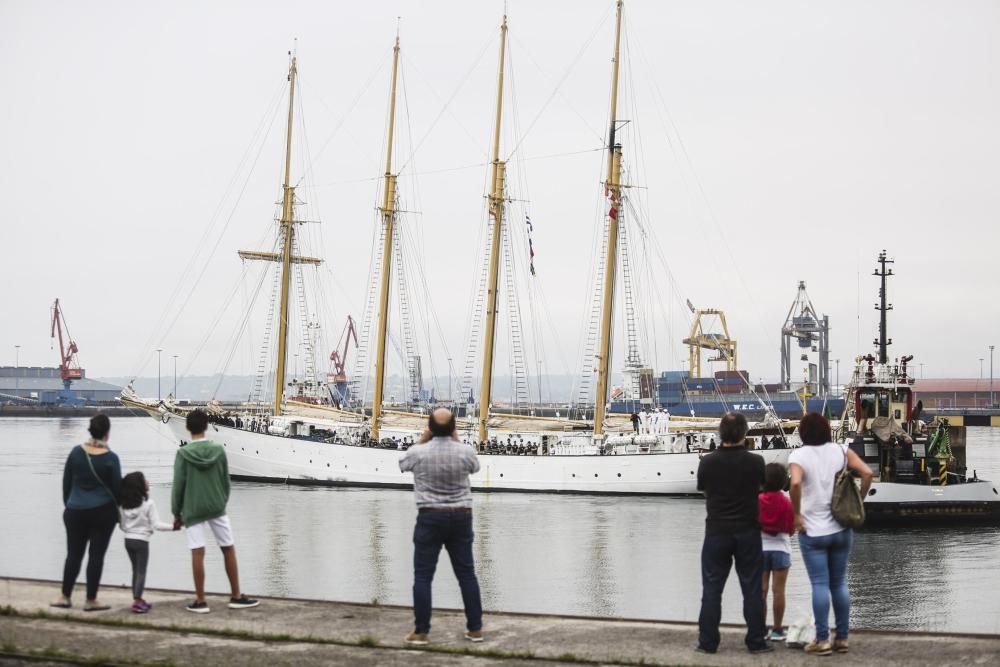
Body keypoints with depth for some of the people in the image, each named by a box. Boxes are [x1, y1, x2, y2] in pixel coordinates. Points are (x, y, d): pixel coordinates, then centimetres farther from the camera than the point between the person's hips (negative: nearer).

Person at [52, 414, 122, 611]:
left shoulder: (76, 452, -3)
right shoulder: (110, 458, -10)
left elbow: (66, 482, 6)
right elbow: (117, 488, -3)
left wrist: (68, 504, 19)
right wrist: (118, 510, 12)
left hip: (76, 511, 3)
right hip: (103, 512, -3)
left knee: (74, 554, 12)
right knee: (96, 555, 3)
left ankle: (65, 597, 13)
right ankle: (90, 601, 5)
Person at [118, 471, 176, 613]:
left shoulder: (124, 504, 4)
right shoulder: (148, 503, -13)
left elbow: (122, 525, 11)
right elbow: (156, 524, -15)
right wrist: (172, 526, -7)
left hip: (128, 540, 6)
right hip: (141, 541, -6)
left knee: (135, 570, 15)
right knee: (141, 571, -3)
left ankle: (138, 600, 18)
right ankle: (137, 601, -11)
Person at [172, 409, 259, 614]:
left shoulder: (183, 454, -8)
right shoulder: (218, 450, -1)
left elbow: (178, 486, -6)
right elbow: (226, 481, 6)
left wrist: (176, 513, 3)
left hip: (192, 510, -2)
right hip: (216, 507, 2)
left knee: (198, 553, -2)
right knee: (228, 549, 11)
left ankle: (200, 601, 1)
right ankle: (236, 596, 17)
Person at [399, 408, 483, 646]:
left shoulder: (418, 453, -11)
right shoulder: (465, 452, -7)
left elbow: (403, 463, 13)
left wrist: (423, 438, 12)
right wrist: (456, 440, 18)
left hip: (430, 517, -2)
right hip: (461, 517, 2)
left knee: (423, 575, 3)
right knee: (466, 573, 10)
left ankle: (421, 632, 0)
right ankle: (475, 628, 12)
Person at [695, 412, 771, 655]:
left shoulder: (707, 462, -6)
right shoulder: (755, 462, -8)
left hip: (716, 532, 0)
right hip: (748, 532, 0)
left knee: (712, 588, 6)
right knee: (752, 588, 7)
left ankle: (707, 641, 7)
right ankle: (756, 641, 10)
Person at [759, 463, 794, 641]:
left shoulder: (757, 501, -4)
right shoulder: (788, 501, -7)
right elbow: (791, 529, -5)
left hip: (760, 548, 1)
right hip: (781, 548, -1)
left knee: (761, 590, 5)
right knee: (779, 590, 2)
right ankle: (777, 630, 4)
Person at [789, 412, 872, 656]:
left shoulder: (798, 455, -8)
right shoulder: (841, 451, 1)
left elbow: (795, 483, -26)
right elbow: (867, 473, -8)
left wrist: (796, 514, -14)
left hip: (812, 531, -3)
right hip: (841, 529, 3)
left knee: (820, 585, -1)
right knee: (839, 583, 11)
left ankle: (822, 640, -2)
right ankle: (842, 638, 13)